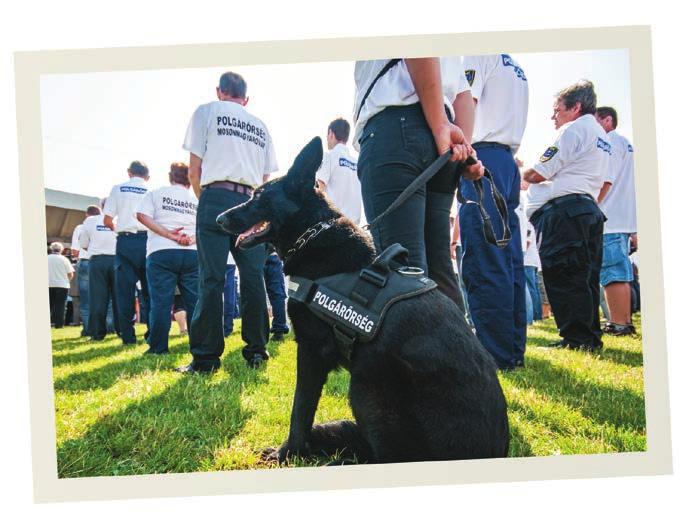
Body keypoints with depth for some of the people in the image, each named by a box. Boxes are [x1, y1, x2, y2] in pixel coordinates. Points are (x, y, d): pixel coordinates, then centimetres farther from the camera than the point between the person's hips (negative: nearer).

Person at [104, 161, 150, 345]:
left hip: (125, 241, 0)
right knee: (149, 289, 6)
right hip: (146, 239, 0)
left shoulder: (118, 189, 8)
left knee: (125, 289, 3)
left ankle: (128, 335, 1)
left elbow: (107, 221, 5)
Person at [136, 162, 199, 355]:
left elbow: (143, 216, -4)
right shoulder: (197, 199, 18)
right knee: (195, 300, 4)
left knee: (161, 301, -2)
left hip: (161, 252, -2)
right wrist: (192, 239, -7)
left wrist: (168, 234, -8)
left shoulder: (156, 193, 13)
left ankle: (158, 347, -2)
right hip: (192, 254, 2)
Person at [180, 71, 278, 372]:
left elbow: (194, 170, 4)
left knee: (211, 279, -6)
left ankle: (206, 358, -6)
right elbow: (267, 181, 17)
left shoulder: (207, 112, 11)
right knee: (253, 278, 5)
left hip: (216, 197, -3)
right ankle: (256, 351, 6)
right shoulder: (261, 127, 22)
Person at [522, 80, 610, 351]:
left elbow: (537, 174, -11)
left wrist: (521, 173, 12)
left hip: (563, 209, -10)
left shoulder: (573, 130, -6)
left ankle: (576, 338, -10)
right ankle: (591, 336, 12)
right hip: (589, 207, 10)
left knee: (562, 277, -9)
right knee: (584, 276, 9)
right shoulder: (602, 137, 26)